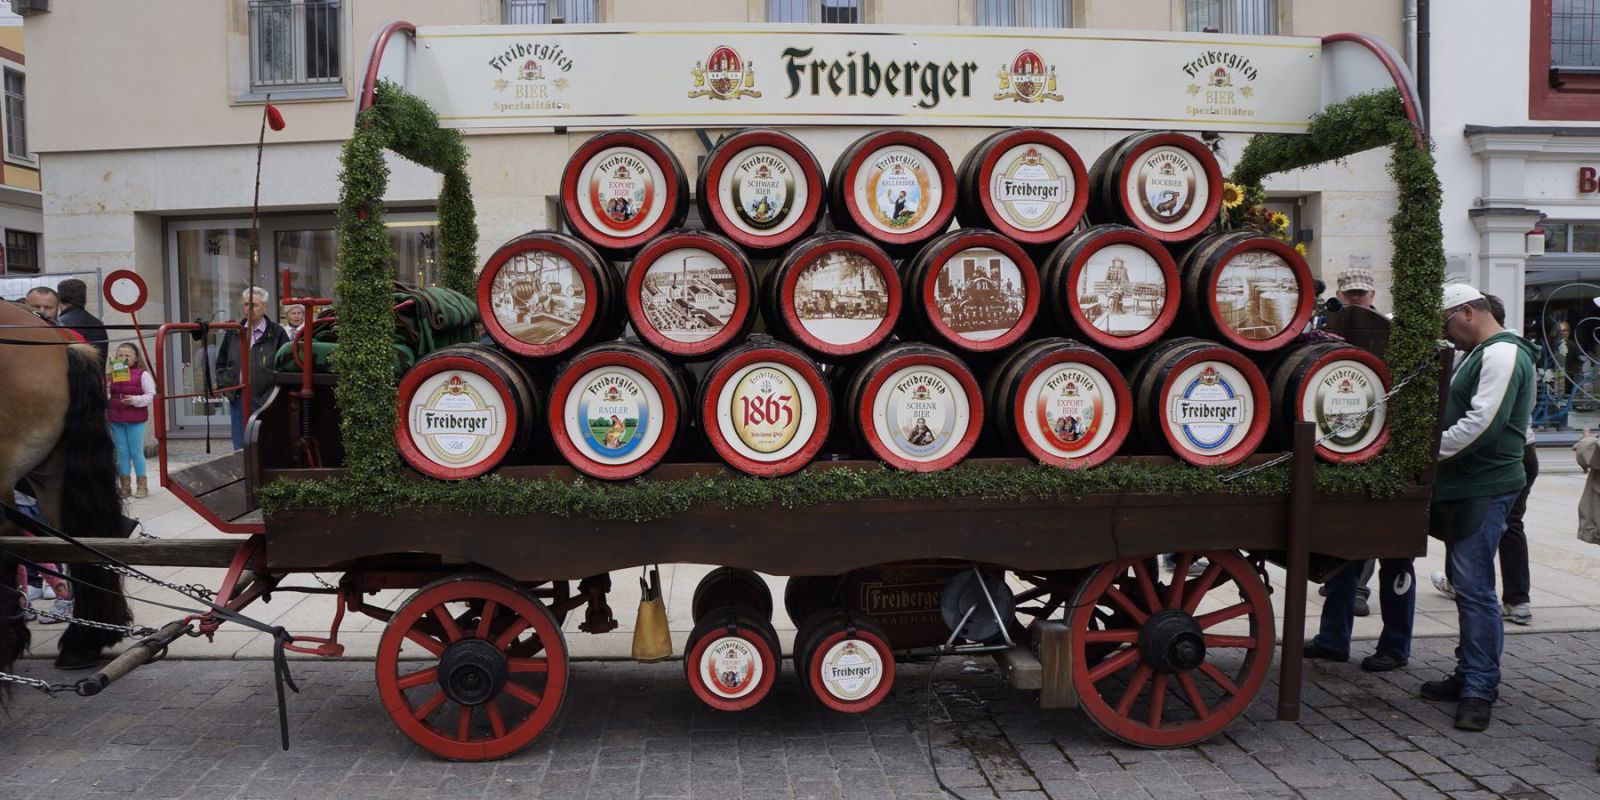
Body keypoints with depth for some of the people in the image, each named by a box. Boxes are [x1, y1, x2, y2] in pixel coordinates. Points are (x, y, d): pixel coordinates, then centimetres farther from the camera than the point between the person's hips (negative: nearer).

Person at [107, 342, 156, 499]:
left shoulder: (142, 374, -3)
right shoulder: (113, 374, 10)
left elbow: (151, 395, -6)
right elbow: (106, 394, 15)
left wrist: (135, 400, -22)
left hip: (135, 419, -4)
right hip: (116, 419, 4)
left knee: (136, 452, 0)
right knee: (122, 452, 8)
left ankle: (142, 485, 8)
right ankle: (124, 486, 14)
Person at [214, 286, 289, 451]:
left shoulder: (276, 333, -3)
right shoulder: (234, 332, 11)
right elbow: (221, 362, 19)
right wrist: (224, 385, 6)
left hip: (264, 400, -4)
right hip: (237, 399, 4)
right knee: (240, 448, 7)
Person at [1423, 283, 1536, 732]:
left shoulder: (1502, 354, -13)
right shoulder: (1479, 355, 20)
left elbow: (1482, 423, -23)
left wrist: (1430, 451, -15)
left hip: (1485, 489, -11)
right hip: (1465, 486, 11)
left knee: (1474, 586, -9)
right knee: (1465, 583, 14)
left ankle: (1480, 690, -4)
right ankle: (1469, 675, 23)